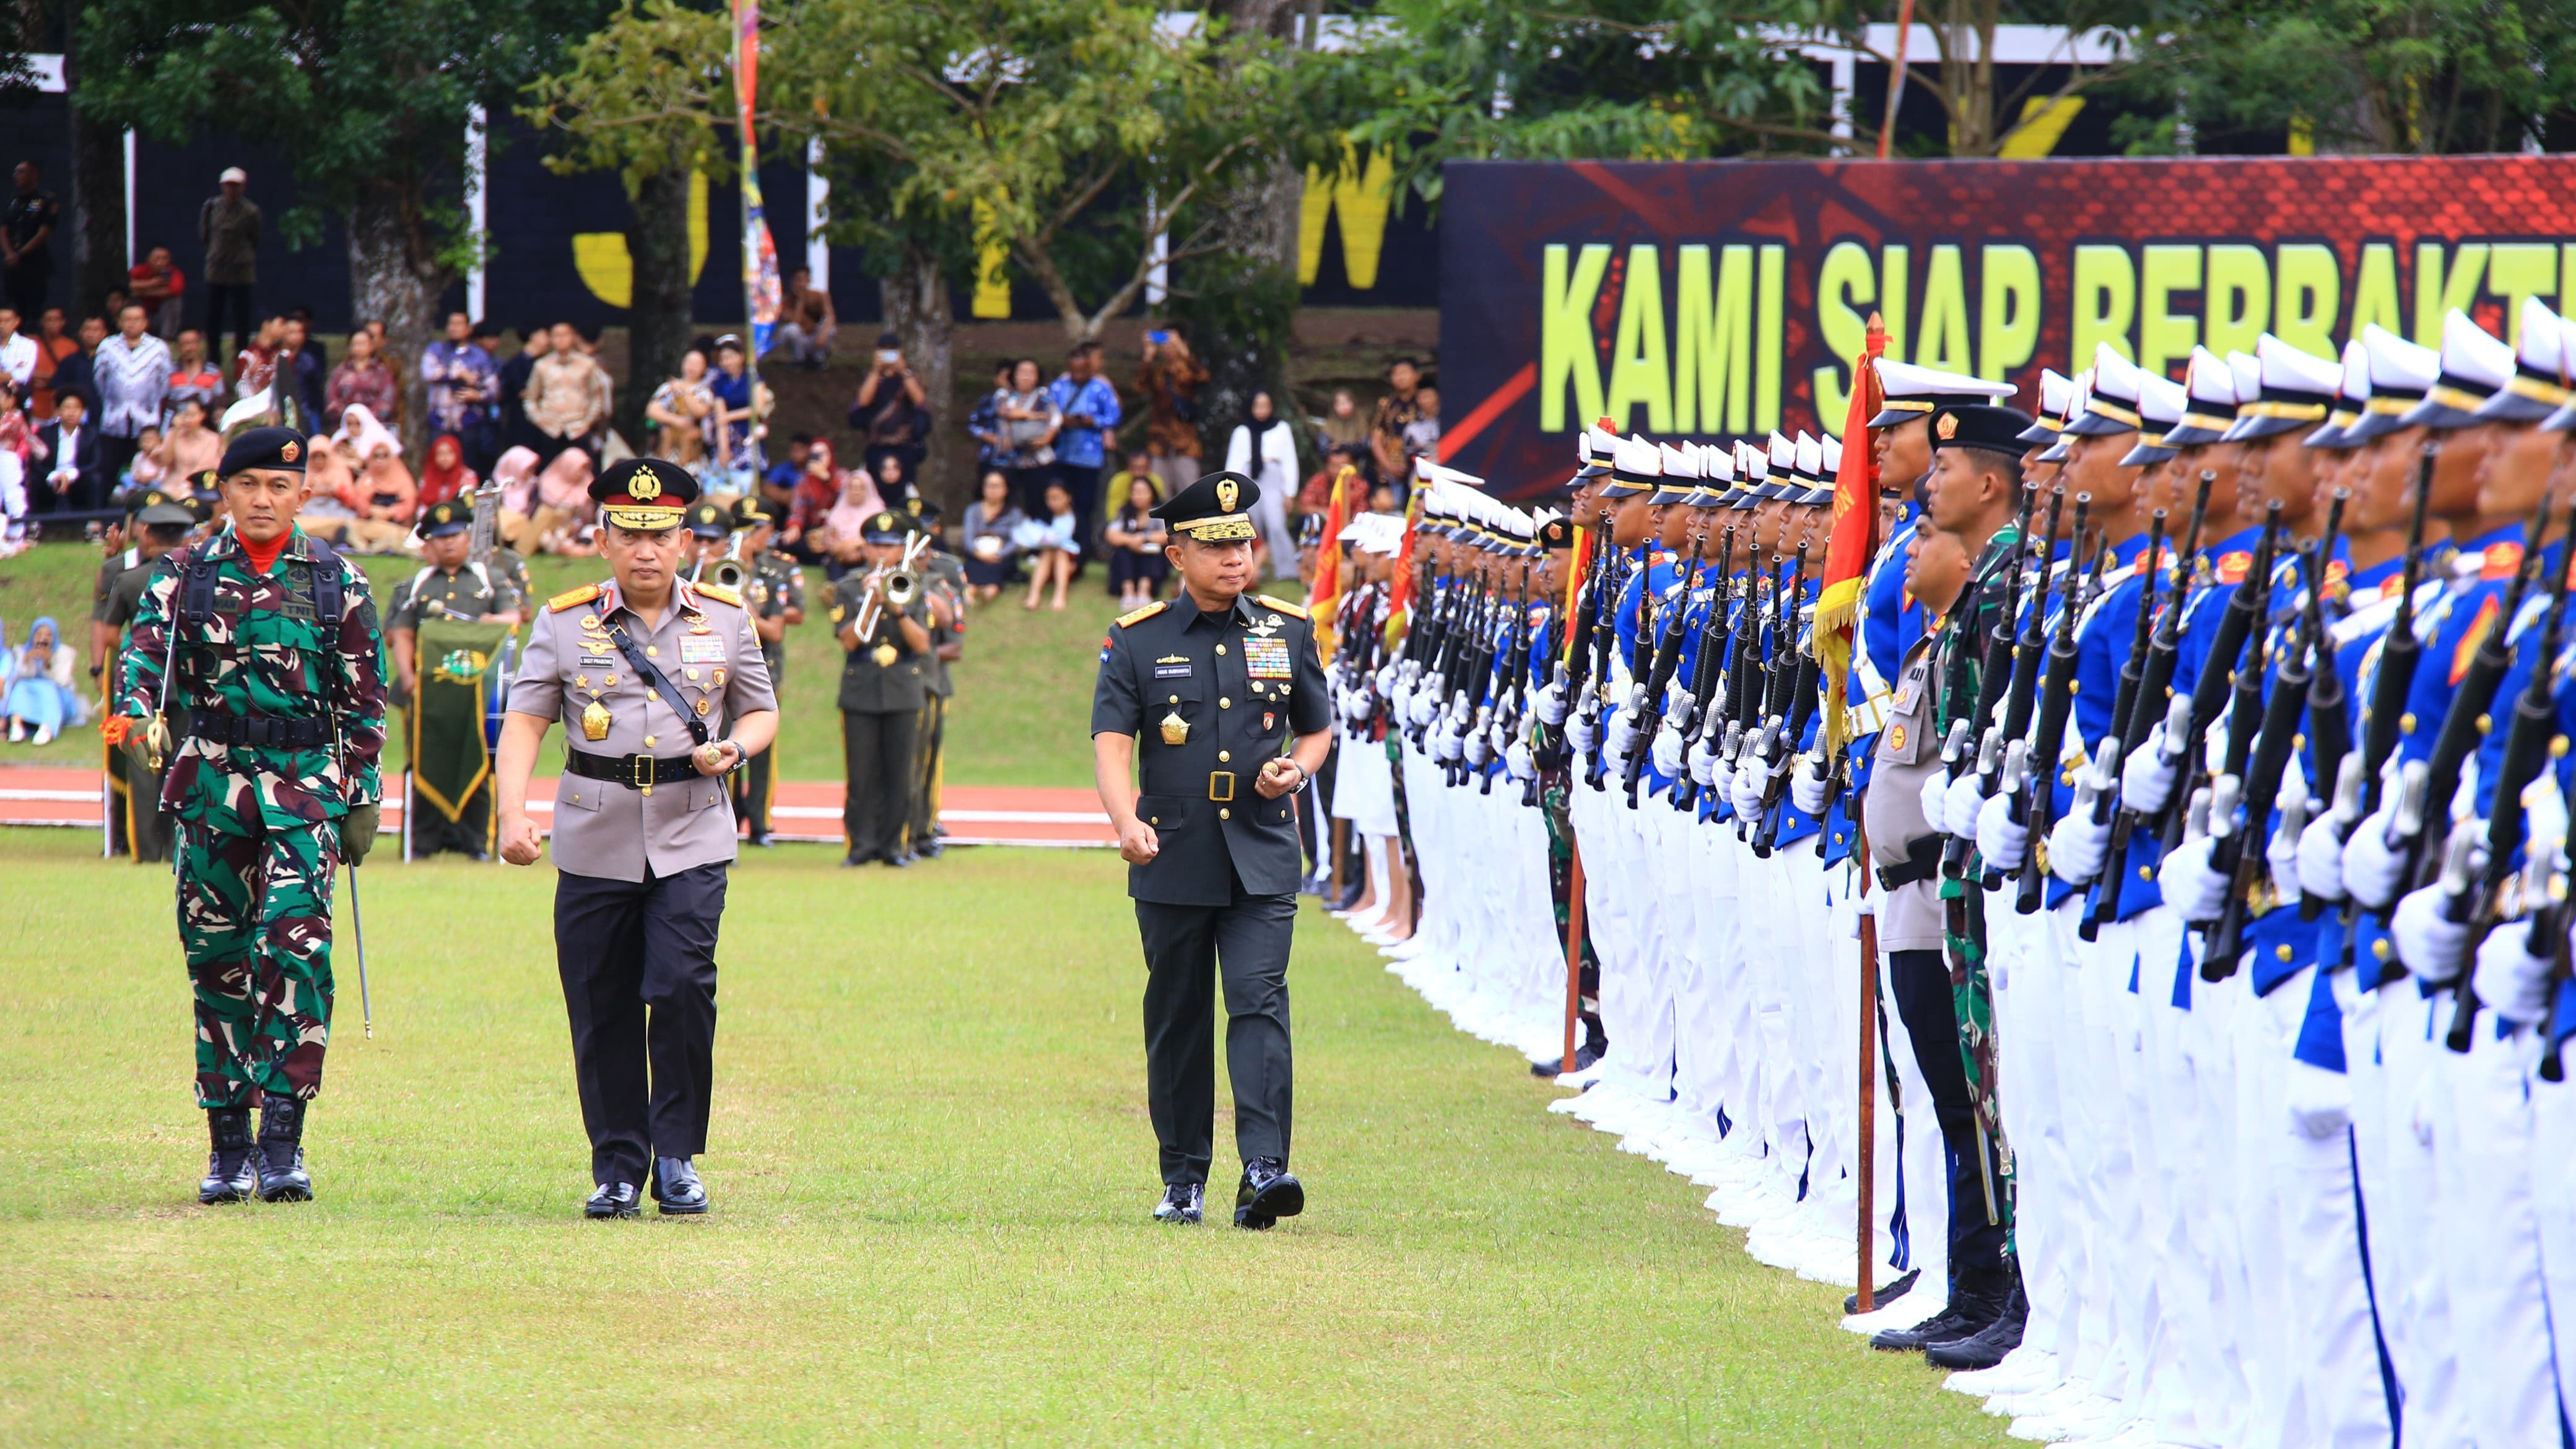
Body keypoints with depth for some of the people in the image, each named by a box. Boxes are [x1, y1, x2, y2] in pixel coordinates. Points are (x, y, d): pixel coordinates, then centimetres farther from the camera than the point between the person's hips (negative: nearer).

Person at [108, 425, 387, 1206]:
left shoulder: (337, 582, 7)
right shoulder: (187, 575, 7)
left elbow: (364, 701, 9)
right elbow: (149, 651, -6)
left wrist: (362, 801, 6)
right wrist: (135, 711, -28)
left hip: (305, 785, -2)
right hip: (213, 782, 2)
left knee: (295, 944, -16)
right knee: (217, 959, 4)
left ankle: (282, 1141, -15)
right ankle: (229, 1147, 13)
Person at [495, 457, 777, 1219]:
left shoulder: (725, 618, 7)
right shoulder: (564, 622, 3)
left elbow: (762, 712, 15)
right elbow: (525, 721, -1)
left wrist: (732, 747, -8)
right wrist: (513, 814, -15)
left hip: (692, 838, 0)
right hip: (596, 840, 0)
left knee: (683, 985, -15)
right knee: (602, 1011, 2)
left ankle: (676, 1157, -1)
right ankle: (618, 1170, 14)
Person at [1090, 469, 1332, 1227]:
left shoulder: (1289, 631, 8)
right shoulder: (1137, 640, 1)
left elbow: (1317, 728, 19)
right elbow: (1111, 741, -8)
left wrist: (1298, 769, -5)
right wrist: (1128, 822, -27)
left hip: (1262, 859, 0)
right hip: (1172, 861, 0)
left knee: (1260, 999, -15)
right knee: (1177, 1017, 7)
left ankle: (1264, 1169, -23)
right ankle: (1183, 1178, 17)